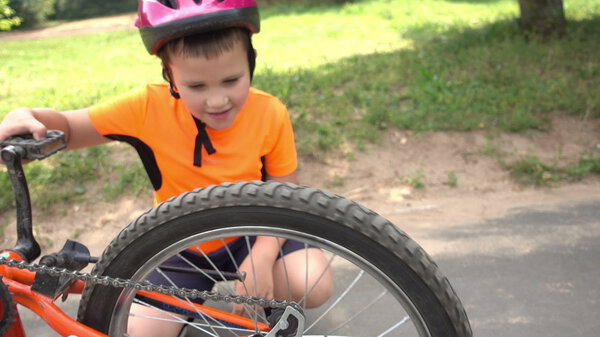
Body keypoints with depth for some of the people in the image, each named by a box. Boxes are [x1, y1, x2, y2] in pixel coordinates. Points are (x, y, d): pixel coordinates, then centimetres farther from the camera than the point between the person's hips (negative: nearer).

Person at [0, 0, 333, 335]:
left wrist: (263, 255, -28)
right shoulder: (150, 108, -21)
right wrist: (29, 117, -32)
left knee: (315, 284, -24)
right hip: (181, 246, 1)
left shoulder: (271, 115, -19)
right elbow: (70, 127, -9)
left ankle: (268, 303, 11)